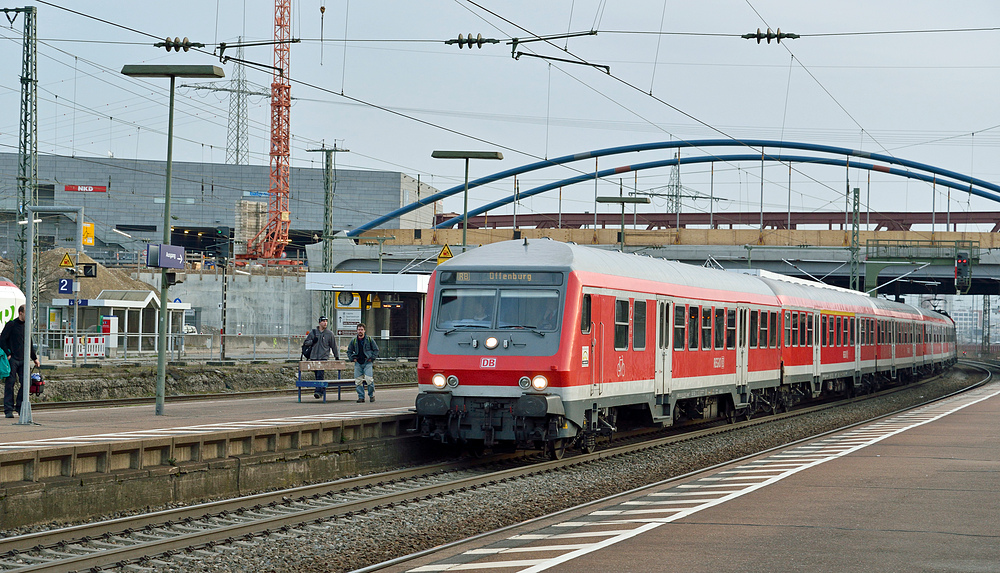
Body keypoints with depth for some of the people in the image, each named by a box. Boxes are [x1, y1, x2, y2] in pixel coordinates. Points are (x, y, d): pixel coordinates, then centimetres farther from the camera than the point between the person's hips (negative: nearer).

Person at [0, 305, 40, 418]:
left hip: (23, 360, 6)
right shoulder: (11, 325, -4)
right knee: (10, 384, -4)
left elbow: (30, 344, 24)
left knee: (25, 383, 0)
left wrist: (34, 358, 24)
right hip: (12, 359, -6)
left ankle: (20, 407, 11)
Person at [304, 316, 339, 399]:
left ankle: (318, 391, -23)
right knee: (317, 375, 5)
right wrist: (312, 341, -5)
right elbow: (306, 342, 16)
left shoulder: (329, 333, 6)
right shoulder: (313, 332, 10)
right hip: (314, 357, 3)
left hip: (324, 357, -3)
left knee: (320, 375, -16)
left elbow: (334, 346, 12)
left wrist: (337, 357, 14)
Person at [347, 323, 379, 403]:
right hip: (358, 363, 3)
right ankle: (361, 397, 6)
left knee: (369, 379, -16)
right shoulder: (354, 341, 9)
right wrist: (352, 359, 6)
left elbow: (376, 350, 7)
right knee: (358, 381, -3)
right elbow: (349, 351, 20)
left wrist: (372, 358, -3)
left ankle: (371, 395, 1)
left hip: (367, 363, -3)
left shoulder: (369, 340, 2)